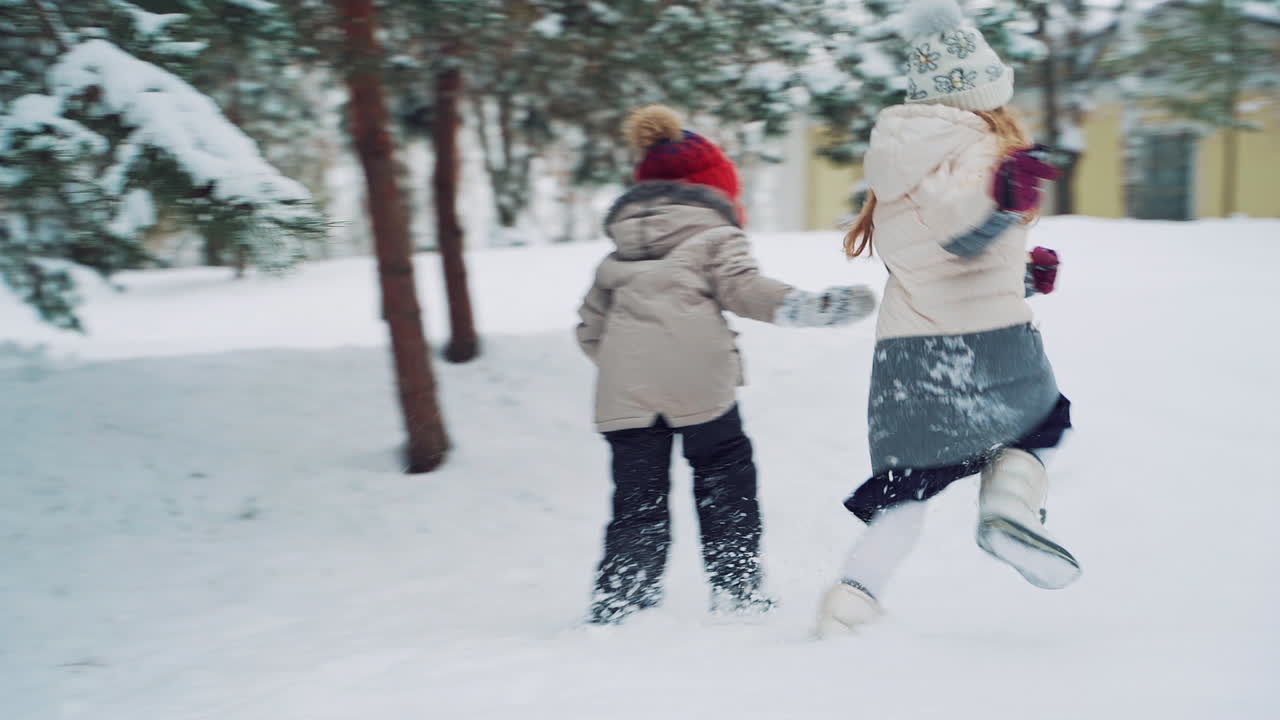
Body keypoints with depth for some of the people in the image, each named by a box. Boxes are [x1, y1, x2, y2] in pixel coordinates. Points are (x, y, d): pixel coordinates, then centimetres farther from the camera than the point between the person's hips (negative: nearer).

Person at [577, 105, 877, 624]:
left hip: (623, 391, 4)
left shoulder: (617, 257, 27)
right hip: (697, 379, -4)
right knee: (725, 482, 11)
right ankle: (737, 591, 11)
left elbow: (590, 330, 25)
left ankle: (615, 606, 5)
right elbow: (745, 290, -5)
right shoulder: (715, 236, 12)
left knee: (637, 498, 10)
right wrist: (806, 307, -8)